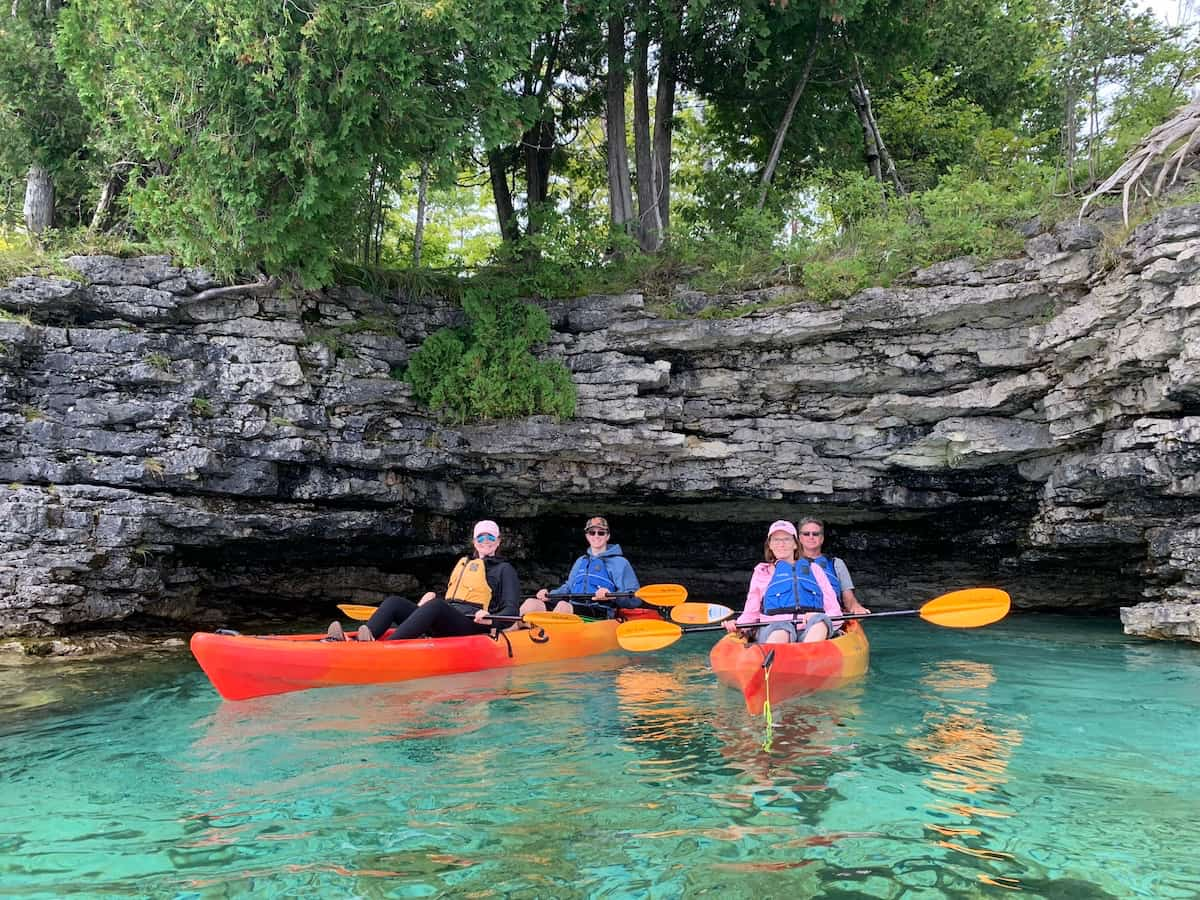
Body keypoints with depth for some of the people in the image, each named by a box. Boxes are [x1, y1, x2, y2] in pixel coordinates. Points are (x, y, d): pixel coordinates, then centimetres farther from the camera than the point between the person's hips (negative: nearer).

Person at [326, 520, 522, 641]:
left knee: (436, 605, -37)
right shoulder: (463, 562, 31)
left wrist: (491, 620, -18)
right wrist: (431, 598, 16)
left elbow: (512, 611, 2)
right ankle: (363, 641, -43)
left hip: (472, 625, -7)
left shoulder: (504, 569, 12)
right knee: (393, 601, -14)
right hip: (441, 624, 7)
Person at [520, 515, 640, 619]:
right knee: (531, 603, -16)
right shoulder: (580, 561, 29)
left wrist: (612, 596, -19)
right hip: (573, 608, 6)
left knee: (563, 605, -36)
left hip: (600, 615, -6)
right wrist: (549, 594, 14)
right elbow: (568, 587, 35)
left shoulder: (620, 563, 7)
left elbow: (635, 598, 0)